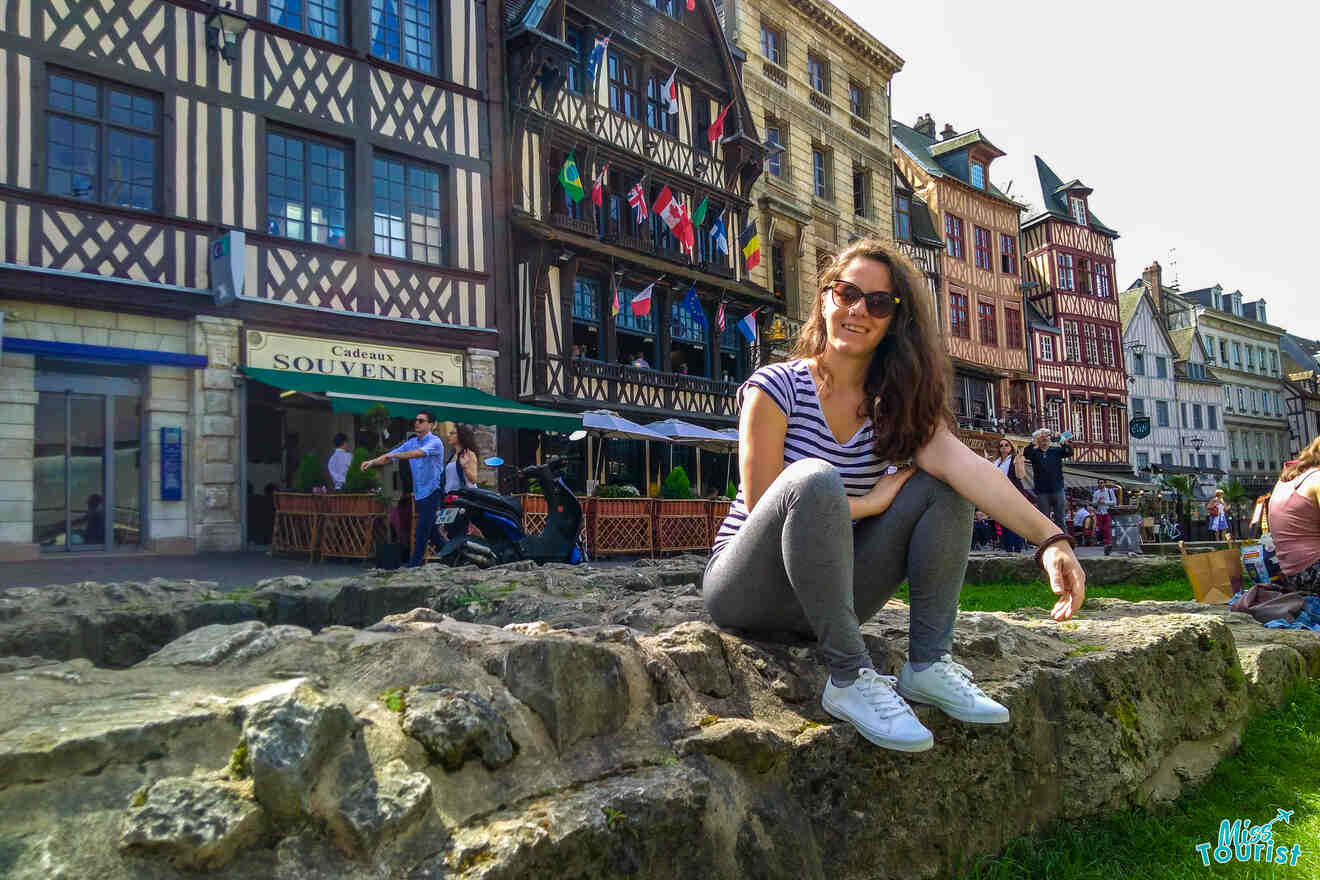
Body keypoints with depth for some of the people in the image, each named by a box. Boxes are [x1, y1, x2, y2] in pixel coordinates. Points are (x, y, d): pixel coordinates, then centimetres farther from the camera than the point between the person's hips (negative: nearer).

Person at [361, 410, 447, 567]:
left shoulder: (435, 442, -10)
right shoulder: (411, 442, 12)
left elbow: (419, 453, -29)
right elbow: (390, 456, 7)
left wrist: (394, 455, -37)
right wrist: (372, 462, -9)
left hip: (433, 492, -7)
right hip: (419, 493, 7)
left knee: (422, 532, -9)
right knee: (432, 532, 12)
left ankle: (413, 566, -7)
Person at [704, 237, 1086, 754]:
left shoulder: (897, 401, 2)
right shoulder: (776, 389, -10)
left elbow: (961, 462, -17)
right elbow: (762, 507, -14)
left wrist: (1050, 539, -33)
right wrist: (869, 504, -13)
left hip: (825, 598, 5)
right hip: (749, 590, -4)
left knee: (942, 487, -11)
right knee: (815, 478, -34)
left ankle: (928, 663, -15)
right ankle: (851, 677, -29)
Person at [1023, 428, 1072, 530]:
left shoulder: (1056, 450, 6)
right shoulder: (1034, 452, 4)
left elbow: (1069, 453, -11)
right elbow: (1025, 453, -18)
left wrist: (1066, 444, -32)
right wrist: (1033, 443, -36)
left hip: (1057, 490, 1)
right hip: (1042, 492, -1)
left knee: (1060, 520, 3)